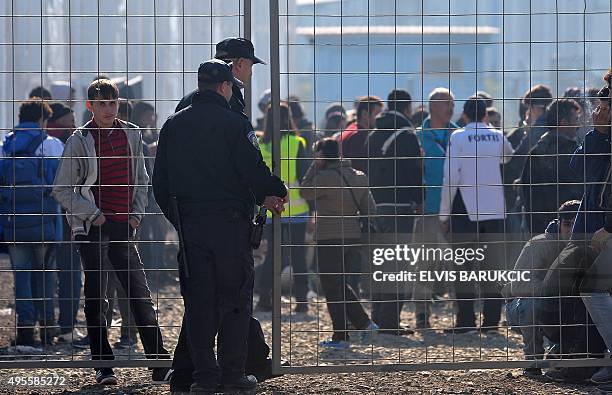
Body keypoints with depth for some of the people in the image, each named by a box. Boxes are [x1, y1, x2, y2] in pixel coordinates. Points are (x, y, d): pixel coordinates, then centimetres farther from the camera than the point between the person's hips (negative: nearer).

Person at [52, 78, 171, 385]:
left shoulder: (130, 134, 9)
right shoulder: (81, 140, -3)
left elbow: (140, 180, 20)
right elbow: (62, 189, -1)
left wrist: (136, 213, 6)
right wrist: (92, 214, -8)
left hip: (123, 226, 3)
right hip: (93, 227, -3)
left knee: (140, 295, 0)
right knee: (96, 298, 1)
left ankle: (160, 365, -1)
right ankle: (103, 366, 6)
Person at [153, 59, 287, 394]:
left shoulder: (173, 126, 10)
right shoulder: (234, 123, -7)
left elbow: (160, 182, 12)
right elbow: (254, 170, -11)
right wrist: (275, 193, 8)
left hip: (188, 224, 5)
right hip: (229, 225, -5)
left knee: (198, 299, 7)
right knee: (235, 297, 3)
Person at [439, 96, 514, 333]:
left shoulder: (458, 137, -5)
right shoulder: (498, 137, 7)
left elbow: (451, 178, -8)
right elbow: (510, 158, 30)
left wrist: (444, 214, -2)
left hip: (465, 211, -4)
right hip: (495, 211, 4)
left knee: (463, 268, 0)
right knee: (492, 267, 5)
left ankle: (465, 320, -4)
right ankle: (491, 319, 3)